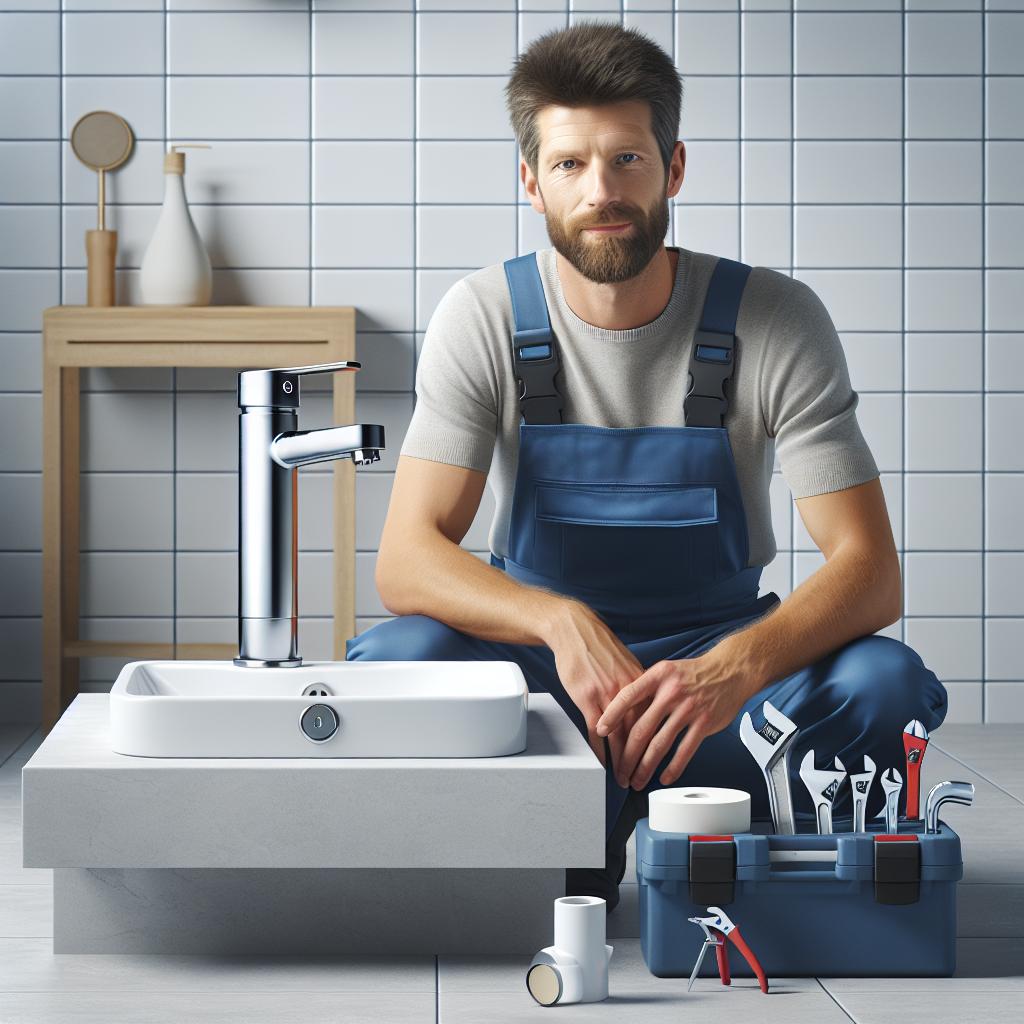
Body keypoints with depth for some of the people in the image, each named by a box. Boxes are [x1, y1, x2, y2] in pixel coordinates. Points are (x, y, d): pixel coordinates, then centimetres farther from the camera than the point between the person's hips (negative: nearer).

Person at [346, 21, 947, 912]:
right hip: (542, 655, 1)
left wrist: (734, 668, -39)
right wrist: (562, 623, -39)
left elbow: (869, 570, -18)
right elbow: (407, 560, -19)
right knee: (392, 664, -31)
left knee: (885, 686, -31)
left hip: (717, 660, 0)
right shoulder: (482, 320, -11)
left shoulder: (777, 321, -13)